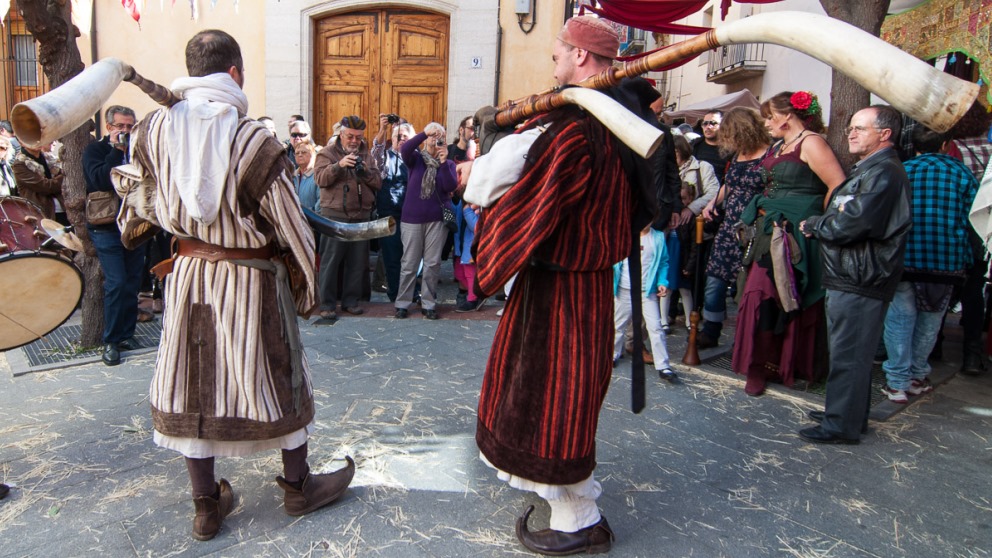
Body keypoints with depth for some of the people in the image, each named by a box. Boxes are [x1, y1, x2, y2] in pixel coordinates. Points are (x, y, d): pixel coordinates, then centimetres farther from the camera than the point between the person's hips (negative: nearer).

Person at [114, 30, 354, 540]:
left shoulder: (155, 129, -6)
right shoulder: (253, 140, -21)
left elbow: (145, 203, 9)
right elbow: (291, 225, -14)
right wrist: (306, 285, 1)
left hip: (189, 273, 4)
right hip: (252, 280, -4)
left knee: (193, 383, 14)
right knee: (276, 378, 13)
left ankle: (206, 506, 28)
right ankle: (298, 486, 31)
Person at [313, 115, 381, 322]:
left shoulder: (366, 155, 14)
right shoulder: (328, 153, 4)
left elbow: (378, 182, 6)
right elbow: (321, 178, -11)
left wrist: (366, 171, -13)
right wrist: (339, 165, -24)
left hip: (361, 215, 4)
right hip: (334, 215, -4)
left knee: (357, 261, 7)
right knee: (331, 260, -2)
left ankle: (350, 301, 19)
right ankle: (327, 305, 4)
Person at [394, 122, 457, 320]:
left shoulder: (448, 164, 7)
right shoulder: (416, 159, 5)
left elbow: (451, 187, -8)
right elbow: (404, 149, -18)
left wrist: (443, 162, -16)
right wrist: (425, 133, -23)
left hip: (437, 220, 1)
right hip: (412, 218, -1)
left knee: (433, 264, 4)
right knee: (409, 263, 4)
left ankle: (429, 304, 14)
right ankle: (402, 303, 14)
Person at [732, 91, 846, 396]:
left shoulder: (811, 143, -10)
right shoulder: (779, 146, 16)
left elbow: (839, 187, -17)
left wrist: (819, 222, -9)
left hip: (796, 237, -7)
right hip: (771, 234, 8)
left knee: (790, 300, 2)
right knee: (759, 297, 2)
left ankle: (790, 367, 18)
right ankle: (759, 367, 12)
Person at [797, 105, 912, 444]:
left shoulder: (885, 174, -15)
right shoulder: (866, 171, 20)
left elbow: (852, 224, -24)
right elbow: (839, 218, 20)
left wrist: (812, 225, -7)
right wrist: (818, 226, 1)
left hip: (860, 281, -11)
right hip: (848, 277, 11)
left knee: (848, 355, -5)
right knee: (850, 352, 18)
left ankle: (842, 425, 3)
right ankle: (850, 415, 30)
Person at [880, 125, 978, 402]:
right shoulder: (963, 174, 2)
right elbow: (972, 222, 2)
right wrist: (963, 261, 13)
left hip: (903, 261, -2)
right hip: (947, 263, 2)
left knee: (899, 321, 5)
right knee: (929, 324, 15)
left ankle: (897, 382, 7)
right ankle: (917, 376, 26)